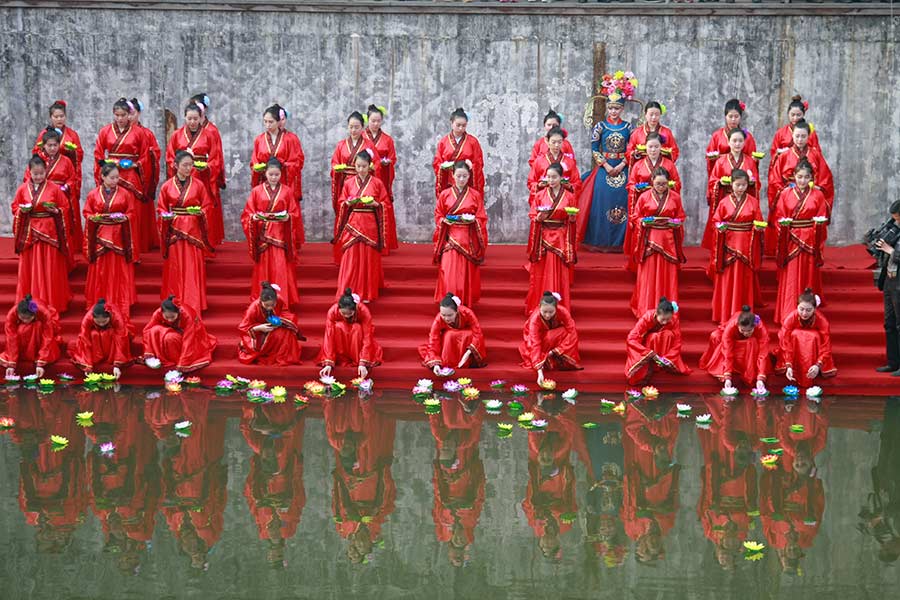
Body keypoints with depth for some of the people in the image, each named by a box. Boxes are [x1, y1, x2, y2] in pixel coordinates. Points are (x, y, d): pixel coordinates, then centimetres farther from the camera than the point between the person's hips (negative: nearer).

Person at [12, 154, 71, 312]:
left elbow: (65, 208, 4)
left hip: (50, 232, -2)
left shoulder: (54, 188, -2)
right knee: (30, 269, 6)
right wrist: (22, 210, -10)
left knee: (51, 270, 2)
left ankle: (53, 304, 10)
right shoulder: (22, 189, 3)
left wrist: (56, 211, -16)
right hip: (29, 233, 2)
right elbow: (15, 208, 11)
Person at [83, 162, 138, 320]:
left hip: (119, 237, -1)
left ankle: (121, 306, 7)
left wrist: (123, 217, -15)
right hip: (99, 237, 1)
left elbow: (132, 213, 4)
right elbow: (87, 213, 8)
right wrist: (94, 218, -11)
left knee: (119, 273, 1)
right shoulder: (93, 194, 4)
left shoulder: (125, 194, 2)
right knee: (99, 273, 5)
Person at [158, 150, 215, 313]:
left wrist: (200, 212, -13)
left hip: (193, 231, 0)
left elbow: (207, 206, 7)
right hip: (174, 231, 0)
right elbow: (161, 209, 9)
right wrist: (165, 216, -11)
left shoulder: (198, 185, 3)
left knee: (193, 269, -2)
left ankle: (193, 305, 2)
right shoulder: (167, 186, 3)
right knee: (175, 269, 3)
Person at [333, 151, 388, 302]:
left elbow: (385, 203, 4)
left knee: (368, 259, 2)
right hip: (352, 224, 1)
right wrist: (348, 203, -10)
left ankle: (367, 293, 10)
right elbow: (341, 203, 11)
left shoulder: (377, 183, 2)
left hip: (370, 226, -1)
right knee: (350, 259, -3)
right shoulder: (348, 183, 7)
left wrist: (376, 204, -15)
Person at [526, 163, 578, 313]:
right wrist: (539, 217, -16)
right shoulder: (540, 195, 4)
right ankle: (539, 308, 8)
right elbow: (533, 217, 4)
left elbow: (573, 221, 7)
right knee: (541, 274, 1)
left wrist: (571, 216, -15)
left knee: (559, 274, 1)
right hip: (543, 238, 0)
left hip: (561, 239, 0)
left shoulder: (569, 197, 4)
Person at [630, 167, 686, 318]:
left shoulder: (675, 197, 4)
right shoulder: (645, 197, 1)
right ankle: (647, 310, 6)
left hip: (668, 240, 1)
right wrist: (644, 222, -13)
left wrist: (675, 223, -9)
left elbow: (681, 217, 11)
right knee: (648, 276, -1)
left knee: (668, 276, 3)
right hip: (649, 240, -1)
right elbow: (636, 217, 6)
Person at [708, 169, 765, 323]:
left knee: (745, 281, 4)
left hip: (747, 245, 0)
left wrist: (759, 227, -17)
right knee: (727, 281, 3)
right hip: (728, 245, 0)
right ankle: (725, 314, 9)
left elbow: (758, 223, 4)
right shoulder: (724, 202, 2)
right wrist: (720, 227, -15)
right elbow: (716, 221, 5)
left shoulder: (753, 202, 3)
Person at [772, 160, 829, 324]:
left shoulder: (817, 195, 5)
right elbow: (778, 218, 4)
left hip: (810, 242, 1)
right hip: (790, 241, -1)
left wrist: (819, 223, -10)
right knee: (790, 281, -2)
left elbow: (822, 220, 7)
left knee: (809, 279, 5)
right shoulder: (786, 194, 4)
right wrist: (784, 223, -12)